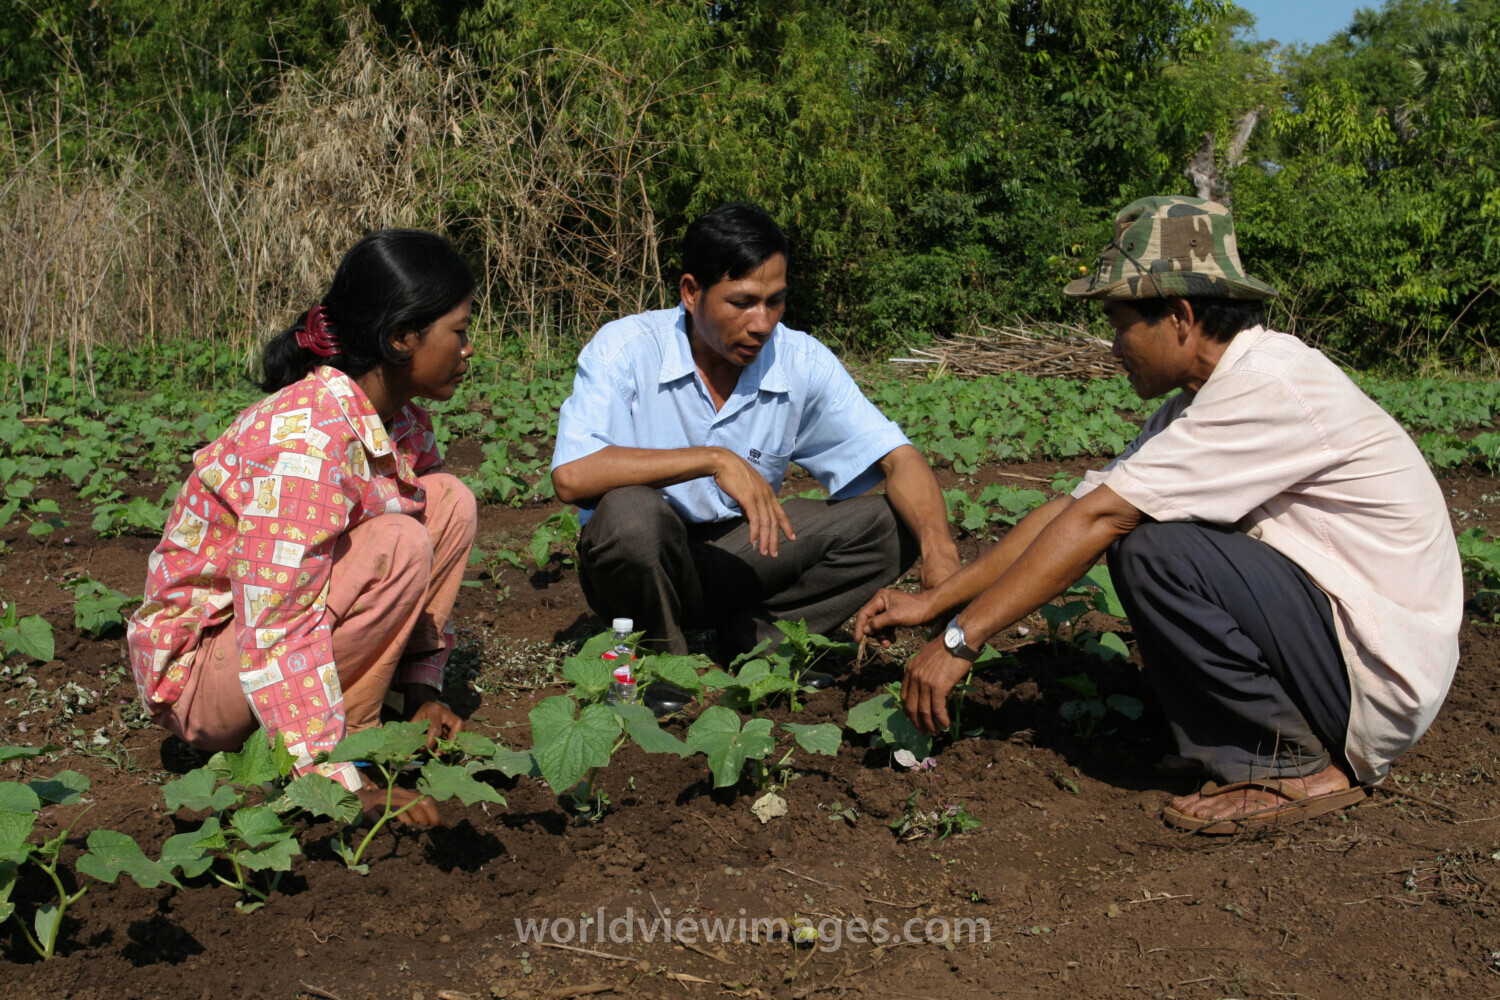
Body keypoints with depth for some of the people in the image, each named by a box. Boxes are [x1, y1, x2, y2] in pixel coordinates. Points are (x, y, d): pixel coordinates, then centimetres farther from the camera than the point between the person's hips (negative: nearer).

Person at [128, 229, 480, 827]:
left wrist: (422, 691, 1)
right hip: (199, 665, -9)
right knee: (396, 547, -28)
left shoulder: (404, 420, -2)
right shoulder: (304, 438, -30)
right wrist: (349, 786, -32)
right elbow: (277, 633, -33)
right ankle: (345, 744, -12)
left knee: (450, 503, -3)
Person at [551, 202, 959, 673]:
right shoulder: (625, 349, -17)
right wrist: (714, 460, -33)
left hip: (736, 557, 3)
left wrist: (939, 549, -30)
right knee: (630, 511, -37)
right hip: (638, 561, -3)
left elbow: (897, 457, -10)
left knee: (890, 522, -12)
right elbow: (571, 476, -30)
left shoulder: (802, 361, -8)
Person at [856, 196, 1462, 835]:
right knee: (1137, 531, 8)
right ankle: (1228, 750, 7)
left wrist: (961, 639, -21)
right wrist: (933, 603, 5)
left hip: (1381, 679, -9)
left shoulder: (1268, 385, -21)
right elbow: (1073, 508, 8)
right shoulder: (1201, 400, 8)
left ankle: (1294, 765, -8)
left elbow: (1097, 519, -23)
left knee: (1153, 549, -23)